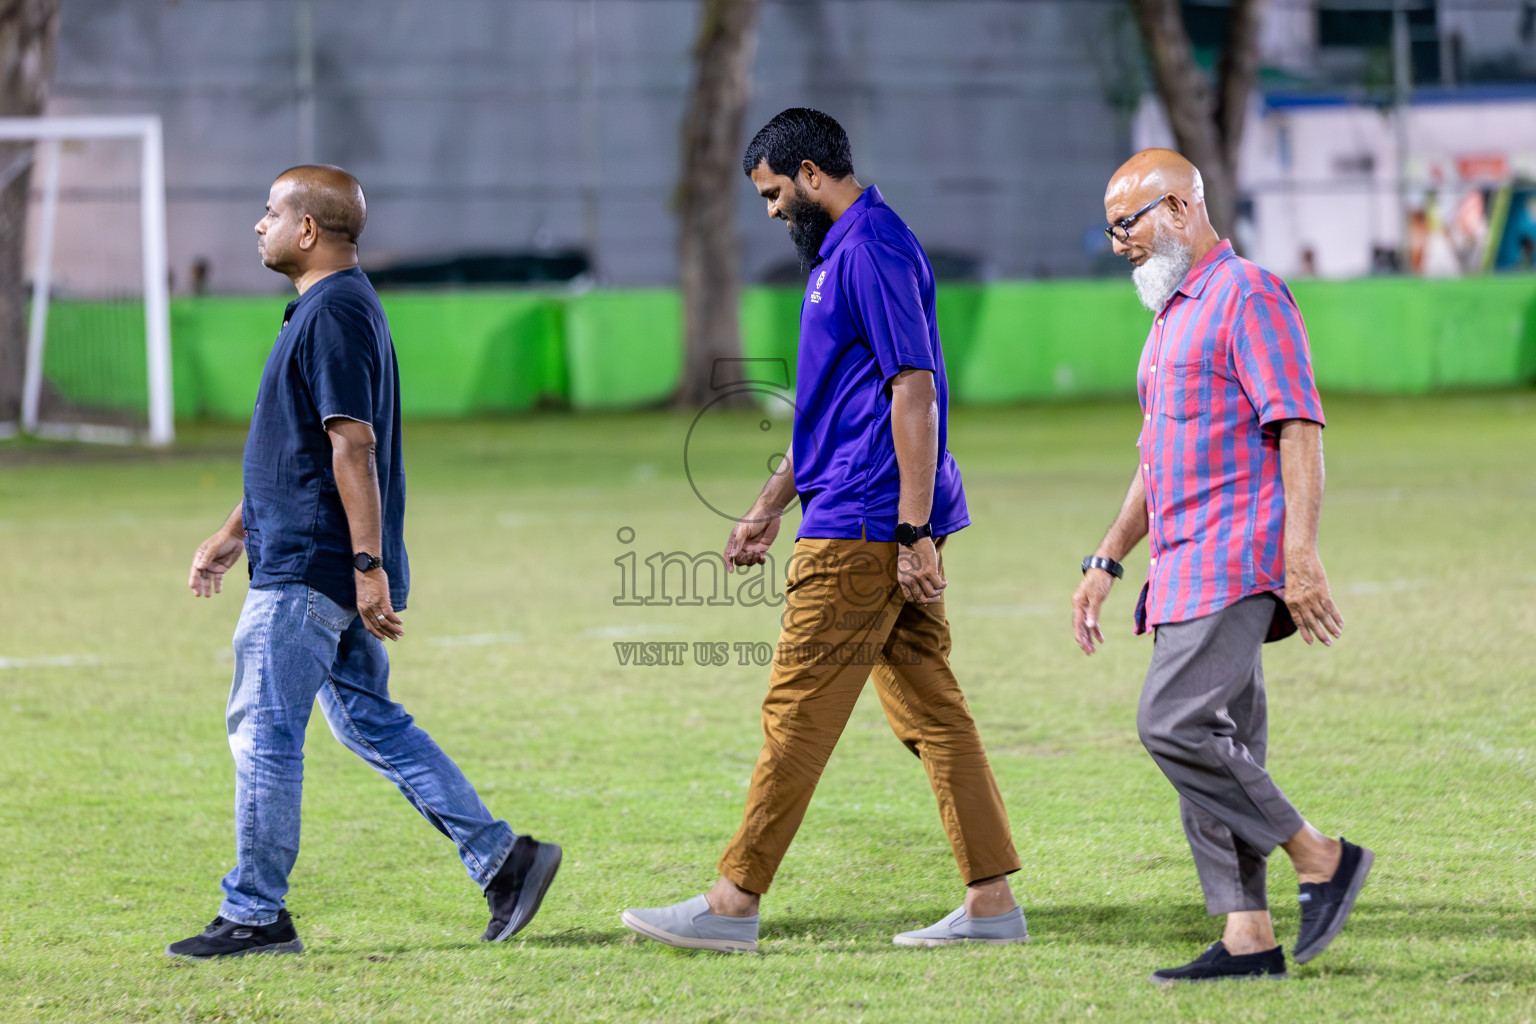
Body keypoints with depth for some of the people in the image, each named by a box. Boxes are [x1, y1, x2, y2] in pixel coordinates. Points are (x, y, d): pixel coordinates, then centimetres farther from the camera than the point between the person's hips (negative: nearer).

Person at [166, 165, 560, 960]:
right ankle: (499, 857, 8)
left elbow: (353, 446, -22)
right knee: (370, 720, 12)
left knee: (264, 727, -4)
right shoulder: (328, 308, 18)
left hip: (310, 567, -10)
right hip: (314, 562, 10)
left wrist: (368, 564, -26)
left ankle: (254, 914, 1)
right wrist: (233, 534, 29)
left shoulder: (335, 313, -15)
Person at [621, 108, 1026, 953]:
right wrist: (767, 510, 28)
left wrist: (915, 533, -22)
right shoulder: (842, 251, 19)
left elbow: (914, 392, -20)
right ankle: (991, 902, 7)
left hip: (863, 528, -10)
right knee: (929, 707, 8)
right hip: (888, 528, 10)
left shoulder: (871, 249, -14)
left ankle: (733, 903, -4)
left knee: (797, 708, -6)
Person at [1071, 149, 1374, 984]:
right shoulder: (1171, 317, 22)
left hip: (1236, 563, -10)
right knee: (1215, 744, 5)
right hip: (1186, 571, 10)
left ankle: (1321, 859, -8)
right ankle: (1248, 938, 5)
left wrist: (1301, 555, -24)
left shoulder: (1248, 297, -8)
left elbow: (1299, 430, -16)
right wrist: (1106, 561, 25)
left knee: (1173, 723, -18)